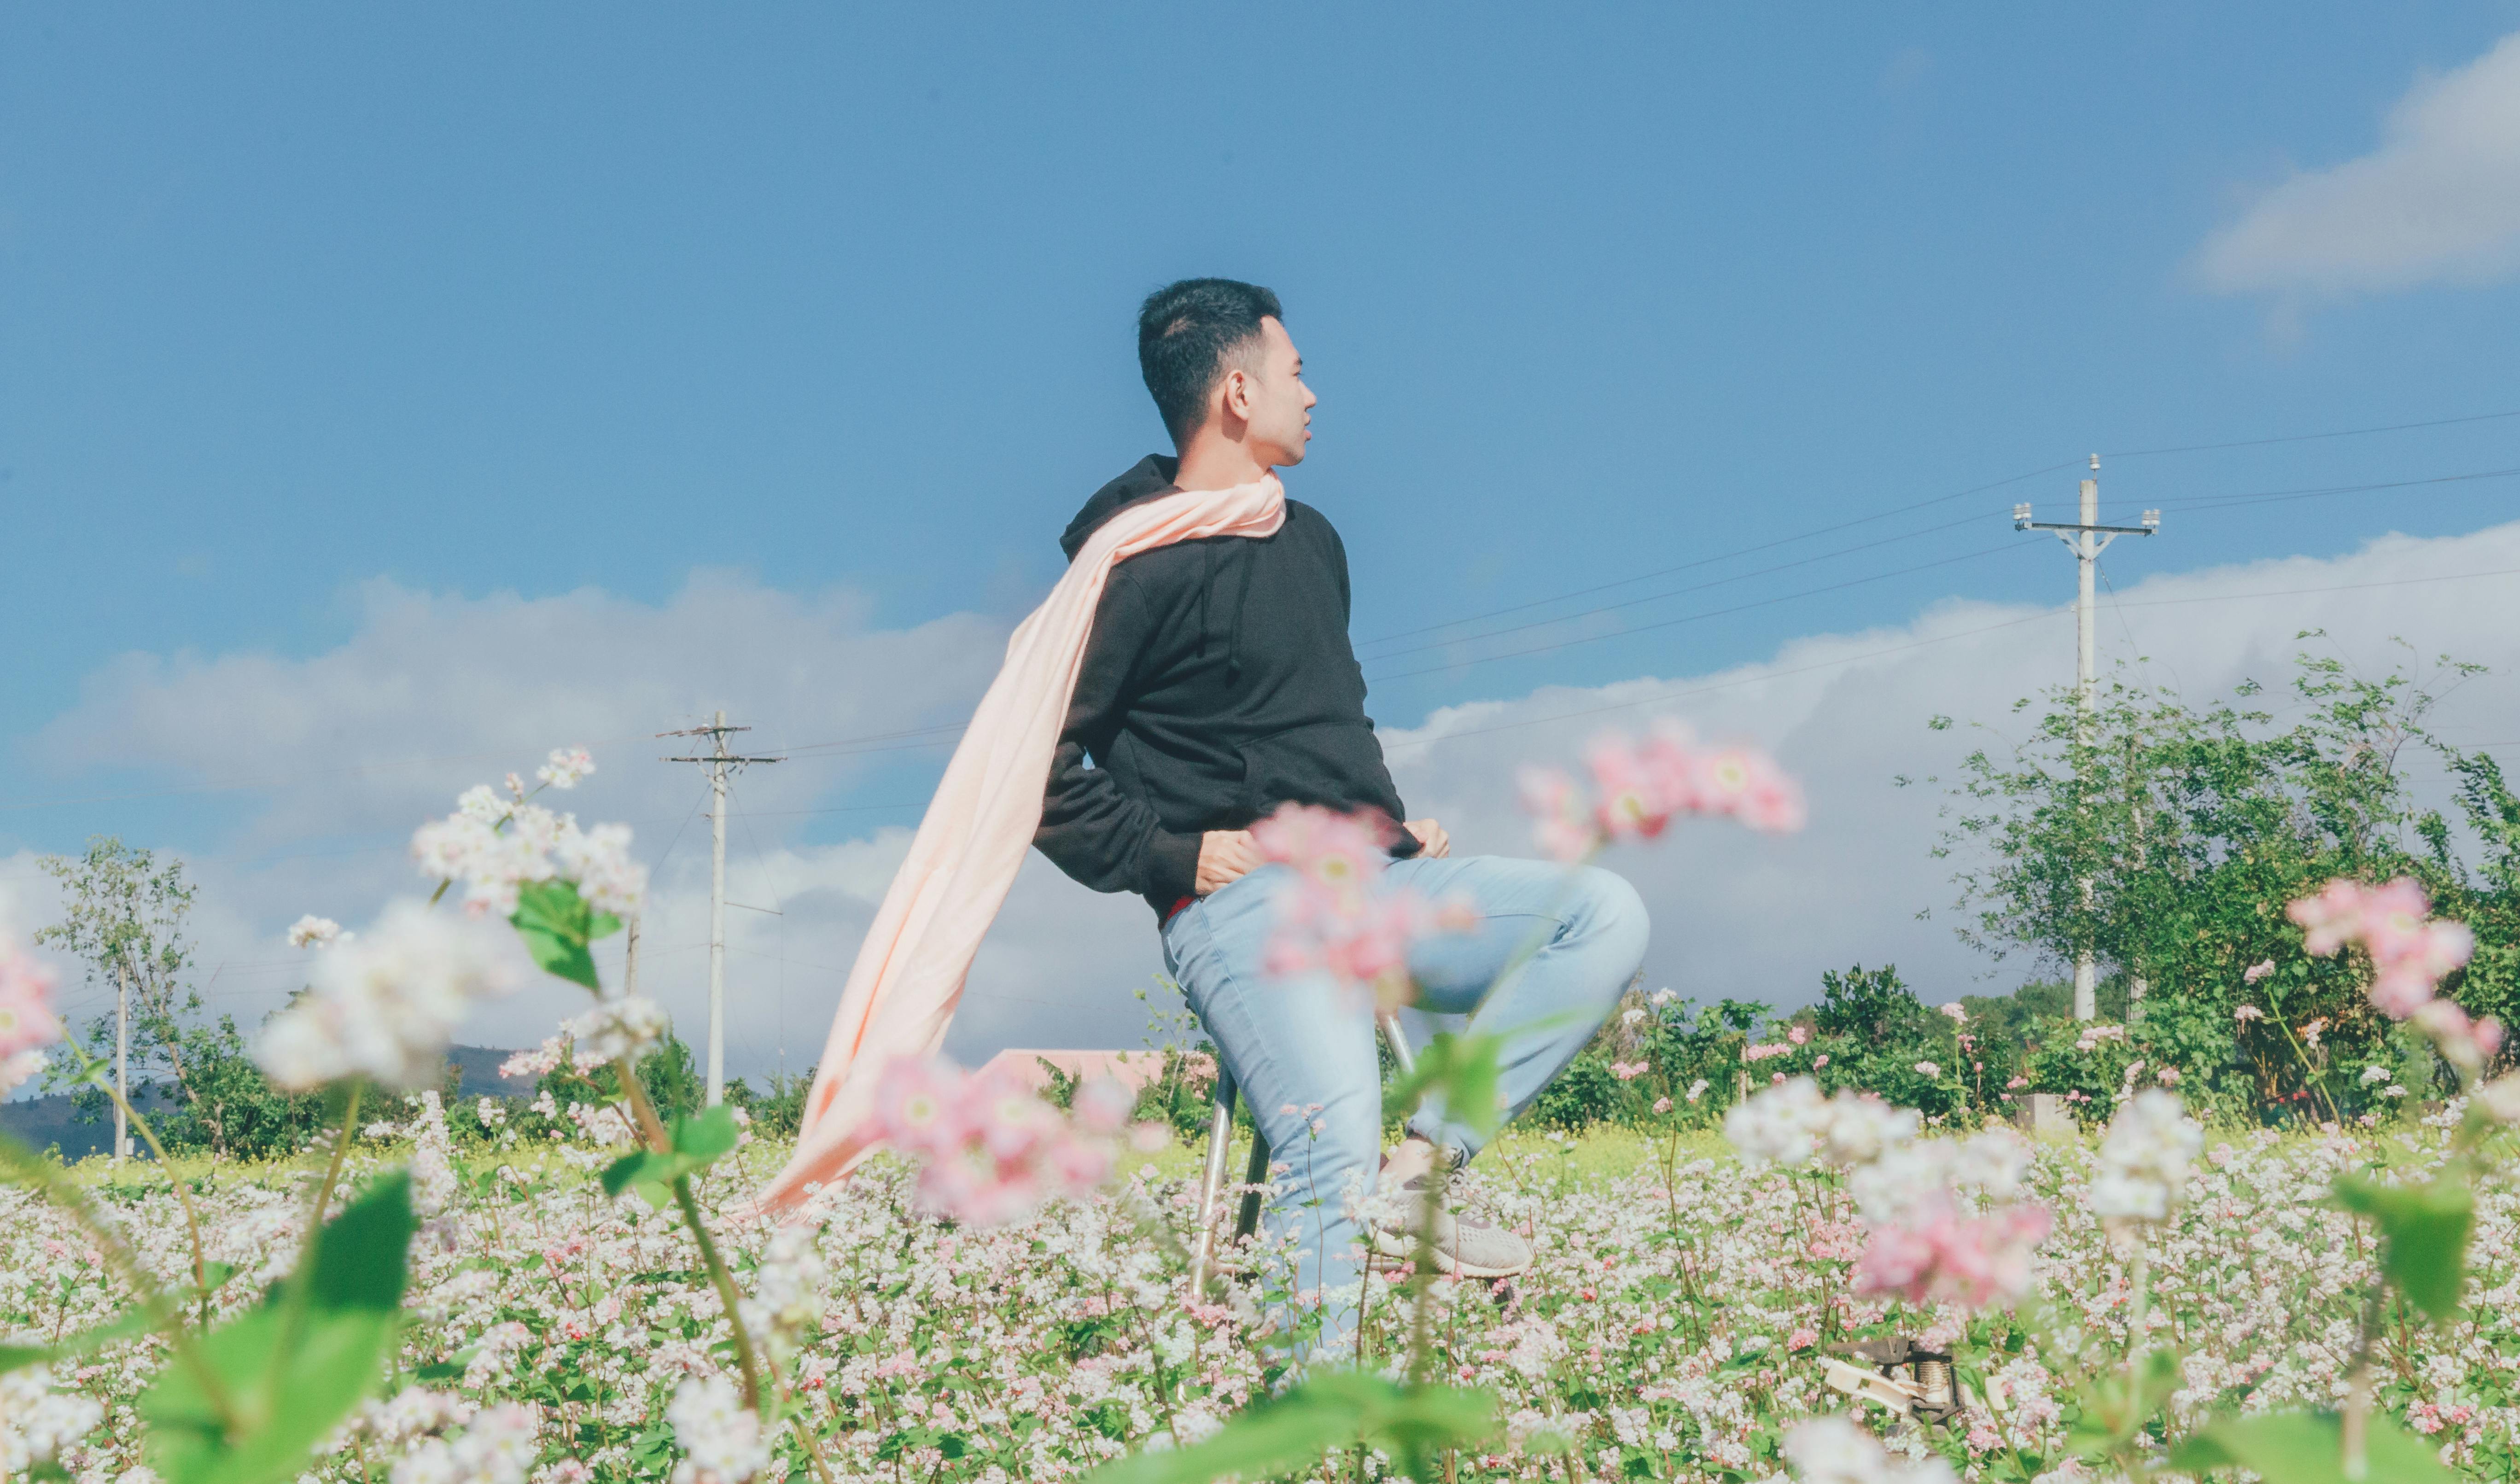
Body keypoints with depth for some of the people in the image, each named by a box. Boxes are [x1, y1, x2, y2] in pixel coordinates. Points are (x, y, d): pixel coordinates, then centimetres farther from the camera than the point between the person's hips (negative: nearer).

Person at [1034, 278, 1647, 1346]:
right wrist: (1167, 858, -13)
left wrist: (1397, 827, 16)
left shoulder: (1310, 539, 19)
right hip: (1246, 905, -8)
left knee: (1606, 915, -9)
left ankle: (1424, 1164, -13)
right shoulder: (1136, 566, -7)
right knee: (1334, 1155, -25)